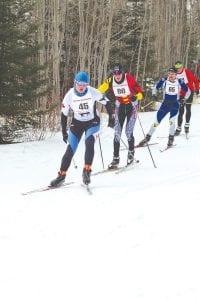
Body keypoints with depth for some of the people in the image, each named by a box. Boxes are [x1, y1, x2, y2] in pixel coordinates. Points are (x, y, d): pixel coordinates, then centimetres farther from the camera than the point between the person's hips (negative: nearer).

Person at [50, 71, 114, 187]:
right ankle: (61, 175, 5)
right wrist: (64, 132, -2)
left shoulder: (93, 92, -19)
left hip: (93, 122, -1)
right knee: (70, 150, -5)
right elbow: (64, 114, -4)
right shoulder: (70, 95, -15)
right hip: (77, 123, 1)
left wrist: (111, 118, -7)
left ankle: (87, 171, -25)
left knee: (89, 142, -28)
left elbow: (107, 102, -5)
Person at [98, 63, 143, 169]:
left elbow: (139, 91, -20)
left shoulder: (129, 79, -21)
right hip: (120, 106, 3)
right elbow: (99, 91, -3)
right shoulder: (110, 81, -12)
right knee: (117, 133, -3)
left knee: (128, 132, -12)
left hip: (131, 105, -3)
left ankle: (131, 152, 15)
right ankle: (115, 158, 1)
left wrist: (137, 96, -40)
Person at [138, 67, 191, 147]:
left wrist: (184, 99, -5)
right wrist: (154, 95, -10)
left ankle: (171, 138, -6)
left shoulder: (180, 82, -7)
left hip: (175, 104, -1)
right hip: (165, 104, 1)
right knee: (157, 121, 0)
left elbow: (188, 91, 7)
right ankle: (147, 138, 11)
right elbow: (155, 87, 7)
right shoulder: (164, 81, -7)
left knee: (172, 120, -22)